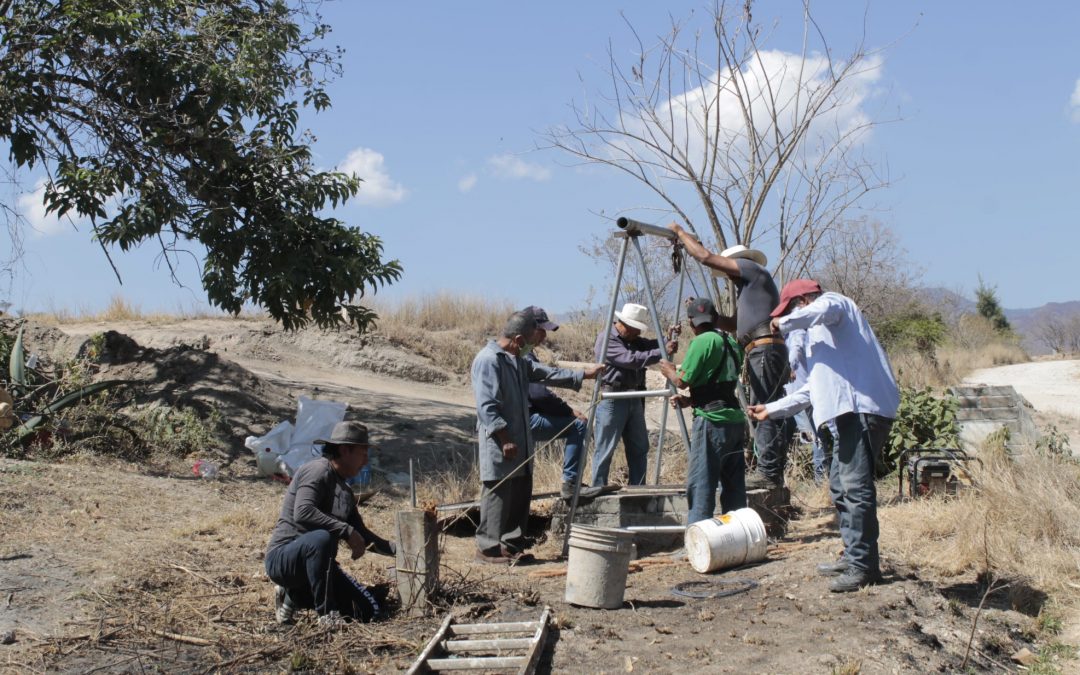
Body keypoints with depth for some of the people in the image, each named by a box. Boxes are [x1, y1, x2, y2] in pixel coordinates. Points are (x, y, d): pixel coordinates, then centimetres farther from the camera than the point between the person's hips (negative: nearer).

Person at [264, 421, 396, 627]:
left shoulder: (345, 491, 15)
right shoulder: (318, 471, -12)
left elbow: (361, 534, 24)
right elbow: (302, 513, -29)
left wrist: (399, 548, 13)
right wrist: (347, 531, -29)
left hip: (316, 563, 9)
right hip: (282, 559, -9)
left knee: (373, 609, -4)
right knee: (321, 538, -40)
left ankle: (295, 597, 11)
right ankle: (326, 613, -27)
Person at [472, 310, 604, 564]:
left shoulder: (517, 360, 15)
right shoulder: (488, 361, -17)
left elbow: (546, 374, 23)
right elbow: (487, 407, -21)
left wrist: (583, 374, 23)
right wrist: (505, 439, -21)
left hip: (520, 441, 10)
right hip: (499, 446, -10)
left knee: (521, 494, 12)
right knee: (498, 495, -4)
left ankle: (513, 544, 21)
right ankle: (488, 548, 4)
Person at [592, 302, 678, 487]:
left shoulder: (633, 339, 15)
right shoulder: (606, 339, -13)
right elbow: (631, 359, -23)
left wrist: (667, 339, -14)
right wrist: (662, 352, -26)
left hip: (634, 400, 8)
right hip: (612, 400, -8)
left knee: (639, 449, 11)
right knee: (605, 451, -4)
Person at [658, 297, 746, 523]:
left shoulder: (702, 341, -9)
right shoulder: (731, 342, 17)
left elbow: (682, 380, -9)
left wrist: (670, 371, 12)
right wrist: (690, 400, 19)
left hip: (712, 421, -8)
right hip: (735, 419, 8)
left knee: (700, 484, -6)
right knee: (733, 484, 11)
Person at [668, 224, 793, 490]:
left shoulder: (752, 268, 2)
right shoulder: (748, 286, 29)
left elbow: (706, 257, -2)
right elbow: (736, 324, 31)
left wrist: (680, 232, 9)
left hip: (764, 349, -10)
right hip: (769, 350, 10)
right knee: (772, 414, 8)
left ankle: (767, 473, -17)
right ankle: (774, 473, 8)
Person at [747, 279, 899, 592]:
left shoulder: (833, 301, 4)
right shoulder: (819, 333, 32)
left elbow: (823, 311, -24)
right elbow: (813, 389, 35)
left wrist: (784, 323, -10)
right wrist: (772, 409, 34)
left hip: (864, 407, -11)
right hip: (851, 412, 11)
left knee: (856, 487, -13)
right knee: (840, 486, 16)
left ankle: (863, 566, -11)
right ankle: (852, 557, 23)